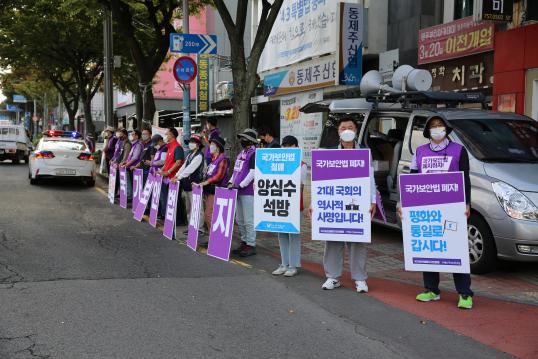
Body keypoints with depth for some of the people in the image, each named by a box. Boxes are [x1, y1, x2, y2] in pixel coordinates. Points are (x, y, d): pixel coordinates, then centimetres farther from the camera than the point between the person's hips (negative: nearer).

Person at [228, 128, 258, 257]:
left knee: (249, 220, -6)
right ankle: (244, 242, 25)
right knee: (240, 220, 15)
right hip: (238, 192, 9)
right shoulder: (241, 154, 17)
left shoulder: (254, 154, -11)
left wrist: (240, 185, -20)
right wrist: (231, 182, 10)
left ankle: (251, 245, 1)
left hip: (248, 192, -9)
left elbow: (253, 173, -17)